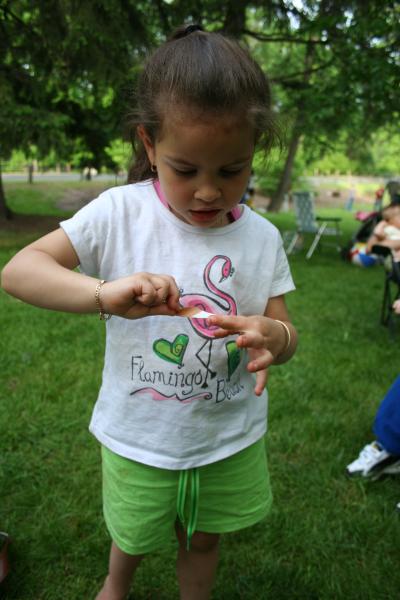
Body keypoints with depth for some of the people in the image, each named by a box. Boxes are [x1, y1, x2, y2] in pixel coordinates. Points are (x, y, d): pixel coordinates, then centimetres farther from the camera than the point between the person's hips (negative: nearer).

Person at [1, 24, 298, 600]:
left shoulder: (261, 237, -10)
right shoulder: (120, 213, -17)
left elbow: (285, 332, -5)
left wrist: (272, 337, -30)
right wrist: (105, 292, -39)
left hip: (230, 439, 2)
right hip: (137, 437, -1)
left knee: (204, 540, 24)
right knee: (133, 537, 25)